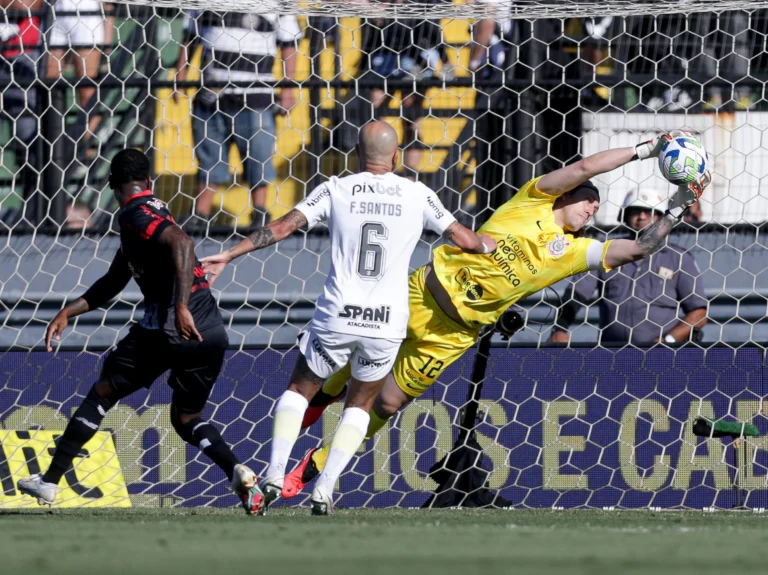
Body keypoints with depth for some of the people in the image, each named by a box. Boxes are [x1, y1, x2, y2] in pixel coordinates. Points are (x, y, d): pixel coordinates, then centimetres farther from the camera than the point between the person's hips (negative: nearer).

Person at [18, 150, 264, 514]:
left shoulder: (135, 214, -5)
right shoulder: (152, 214, 24)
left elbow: (181, 243, -25)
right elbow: (113, 283, 31)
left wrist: (181, 307, -32)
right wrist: (67, 313, 28)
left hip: (169, 327, -8)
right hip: (213, 331, 8)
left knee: (104, 391, 11)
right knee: (186, 418, 20)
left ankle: (50, 481, 16)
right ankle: (238, 472, -8)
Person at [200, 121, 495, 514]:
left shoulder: (335, 191, 0)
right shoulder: (417, 195, 2)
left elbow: (282, 227, -4)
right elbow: (465, 241, 7)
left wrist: (228, 256, 3)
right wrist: (492, 244, 29)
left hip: (336, 319, -1)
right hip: (387, 324, 1)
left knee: (299, 390, 20)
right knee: (360, 405, 21)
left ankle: (275, 474, 1)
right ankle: (325, 489, 7)